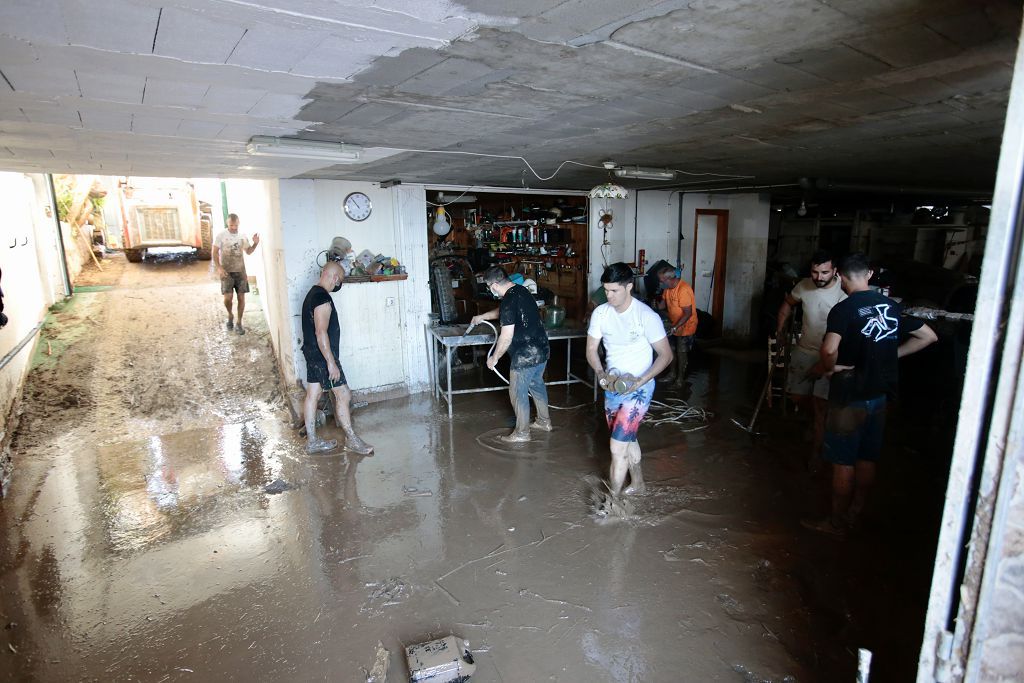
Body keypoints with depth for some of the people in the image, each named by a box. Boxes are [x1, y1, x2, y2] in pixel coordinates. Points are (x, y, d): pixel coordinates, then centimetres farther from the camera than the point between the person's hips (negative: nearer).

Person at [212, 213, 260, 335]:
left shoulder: (243, 236, 5)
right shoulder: (221, 236, -5)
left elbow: (248, 252, 16)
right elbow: (214, 253, -3)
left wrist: (255, 243, -3)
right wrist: (219, 268, -16)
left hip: (240, 271, 3)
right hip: (227, 271, -3)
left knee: (241, 297, 1)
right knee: (227, 297, -11)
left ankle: (239, 323, 13)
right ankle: (230, 315, 19)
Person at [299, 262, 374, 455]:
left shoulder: (313, 293, 12)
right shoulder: (323, 298, -21)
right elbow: (321, 333, -26)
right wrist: (331, 363, -24)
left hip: (312, 353, 10)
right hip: (323, 355, -10)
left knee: (313, 394, 12)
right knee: (343, 394, -1)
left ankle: (312, 441, 20)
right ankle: (351, 439, 10)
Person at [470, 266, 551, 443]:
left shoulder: (509, 301, -22)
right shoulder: (521, 290, 7)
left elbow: (506, 337, -22)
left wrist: (494, 358, -9)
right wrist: (482, 317, 35)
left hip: (526, 355, -10)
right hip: (542, 349, 10)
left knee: (518, 392, 5)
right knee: (537, 384, 24)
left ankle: (522, 433, 17)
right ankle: (544, 421, 39)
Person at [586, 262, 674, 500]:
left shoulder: (647, 316, -19)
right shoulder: (600, 313, -5)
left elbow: (666, 355, -13)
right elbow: (591, 350, 3)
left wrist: (640, 380, -24)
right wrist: (602, 375, -15)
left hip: (638, 390, -6)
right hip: (612, 388, 6)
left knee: (617, 447, -9)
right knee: (628, 439, 22)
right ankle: (637, 484, 44)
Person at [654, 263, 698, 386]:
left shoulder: (683, 290, -31)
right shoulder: (668, 287, -5)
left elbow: (688, 313, -28)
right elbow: (665, 302, 11)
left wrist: (674, 328, -29)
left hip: (685, 327, -8)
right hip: (674, 326, 8)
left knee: (681, 353, 5)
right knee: (672, 350, 17)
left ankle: (680, 378, 20)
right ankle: (672, 374, 33)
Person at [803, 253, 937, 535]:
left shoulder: (843, 309, -17)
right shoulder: (891, 306, 4)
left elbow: (829, 349, -34)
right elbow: (929, 336, 13)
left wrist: (829, 367, -14)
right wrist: (892, 355, 11)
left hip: (850, 396, -7)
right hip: (879, 393, 7)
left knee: (843, 462, 4)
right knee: (867, 459, 16)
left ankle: (837, 522, 16)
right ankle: (854, 514, 30)